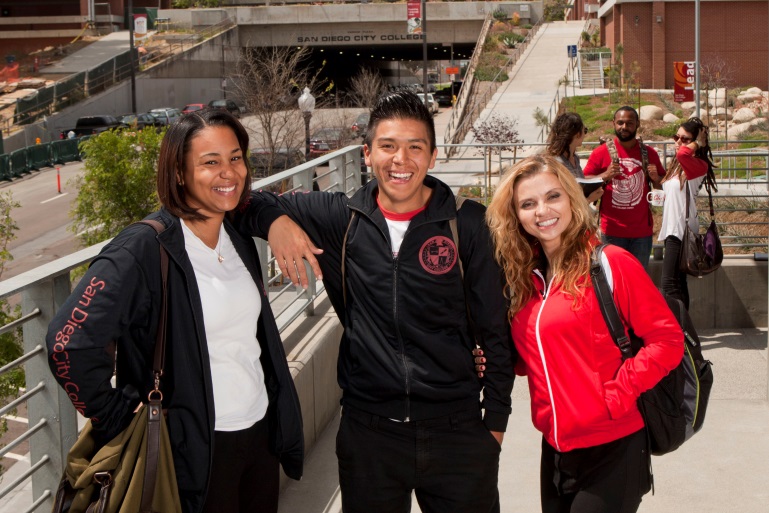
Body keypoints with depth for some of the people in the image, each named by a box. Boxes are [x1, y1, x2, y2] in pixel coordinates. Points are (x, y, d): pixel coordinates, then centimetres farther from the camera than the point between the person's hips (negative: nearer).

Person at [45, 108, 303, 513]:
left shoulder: (238, 239, 5)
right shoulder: (143, 251, -19)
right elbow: (69, 344, -25)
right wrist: (117, 419, -16)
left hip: (262, 432, 7)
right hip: (198, 449, -6)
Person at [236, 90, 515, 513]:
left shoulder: (467, 224, -5)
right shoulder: (339, 219, -1)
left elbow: (495, 330, 1)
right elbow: (249, 200, 7)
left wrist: (495, 419, 2)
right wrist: (275, 220, -15)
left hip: (455, 431, -1)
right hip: (367, 430, 1)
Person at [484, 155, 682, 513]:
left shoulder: (610, 262, -10)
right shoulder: (523, 275, 8)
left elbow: (667, 339, -10)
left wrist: (617, 394, -17)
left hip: (611, 449, -6)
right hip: (555, 449, 6)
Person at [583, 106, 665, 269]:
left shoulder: (649, 154, 9)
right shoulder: (601, 153, 2)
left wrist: (656, 178, -5)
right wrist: (606, 176, -14)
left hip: (642, 230, 2)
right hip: (612, 230, -2)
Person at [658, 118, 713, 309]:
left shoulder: (698, 165, -11)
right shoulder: (678, 165, 16)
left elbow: (682, 153, -33)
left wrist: (698, 143, -17)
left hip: (682, 229, -10)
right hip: (672, 229, 10)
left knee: (668, 284, -14)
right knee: (678, 282, 13)